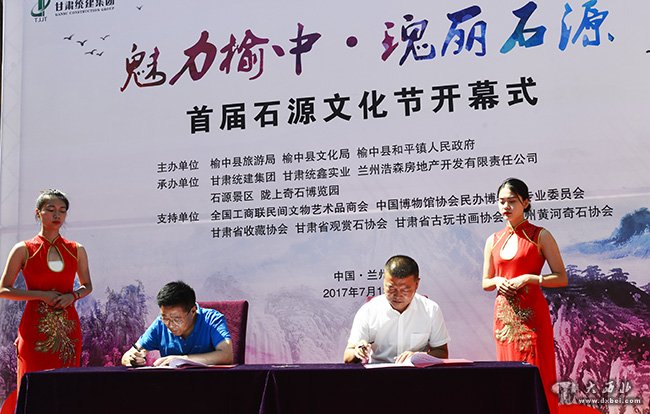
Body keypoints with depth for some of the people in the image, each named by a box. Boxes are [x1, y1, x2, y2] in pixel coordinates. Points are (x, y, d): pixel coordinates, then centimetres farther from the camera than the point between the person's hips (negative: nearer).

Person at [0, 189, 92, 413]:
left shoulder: (77, 250, 8)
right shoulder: (24, 250, 1)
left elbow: (87, 286, 19)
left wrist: (72, 296, -4)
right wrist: (43, 295, -10)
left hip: (68, 328, 3)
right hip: (36, 327, -2)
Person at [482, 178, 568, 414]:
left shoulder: (540, 236, -1)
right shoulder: (493, 241, 11)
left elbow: (562, 279, -3)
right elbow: (485, 283, 19)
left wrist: (528, 278, -15)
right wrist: (497, 281, -3)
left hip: (531, 315, -4)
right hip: (504, 314, 4)